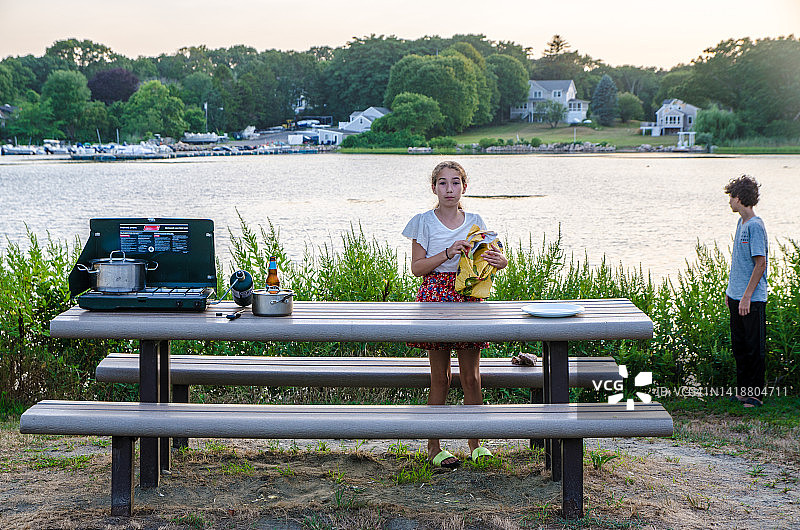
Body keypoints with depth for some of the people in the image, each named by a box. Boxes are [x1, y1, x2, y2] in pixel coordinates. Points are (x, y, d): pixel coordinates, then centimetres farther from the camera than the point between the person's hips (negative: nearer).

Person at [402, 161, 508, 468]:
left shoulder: (474, 222, 9)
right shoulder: (424, 222, 0)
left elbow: (482, 262, 14)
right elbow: (416, 267, -4)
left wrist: (499, 262, -7)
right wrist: (448, 253, -15)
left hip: (468, 298, 3)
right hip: (435, 296, -3)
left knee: (471, 378, 4)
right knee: (439, 378, 2)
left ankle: (475, 443, 15)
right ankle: (433, 446, 12)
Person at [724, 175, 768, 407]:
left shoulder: (755, 226, -16)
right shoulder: (741, 223, 12)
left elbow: (761, 263, -18)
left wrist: (747, 296, -19)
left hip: (752, 299, -9)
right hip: (737, 297, 9)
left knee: (754, 347, -1)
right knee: (739, 346, 14)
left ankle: (754, 394, 6)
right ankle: (742, 391, 22)